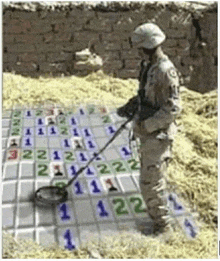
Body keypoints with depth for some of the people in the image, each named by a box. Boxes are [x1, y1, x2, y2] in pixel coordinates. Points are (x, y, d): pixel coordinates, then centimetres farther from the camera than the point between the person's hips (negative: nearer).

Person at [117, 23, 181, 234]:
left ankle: (161, 224, 17)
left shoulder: (166, 72, -23)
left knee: (150, 182, -1)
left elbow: (172, 109, -24)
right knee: (153, 177, 22)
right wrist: (130, 106, 7)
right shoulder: (148, 66, 7)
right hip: (148, 132, 9)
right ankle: (157, 213, 41)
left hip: (158, 135, -9)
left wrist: (147, 125, -22)